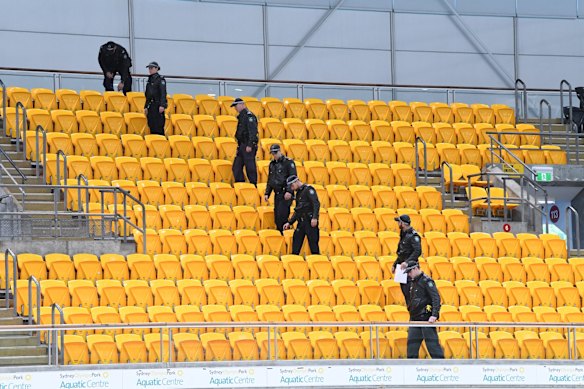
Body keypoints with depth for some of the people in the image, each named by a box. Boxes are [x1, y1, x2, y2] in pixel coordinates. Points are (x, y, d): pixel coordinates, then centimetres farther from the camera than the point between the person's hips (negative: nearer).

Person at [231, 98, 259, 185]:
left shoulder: (249, 115, -11)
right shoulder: (241, 116, 18)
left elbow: (252, 131, -19)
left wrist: (249, 145, -23)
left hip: (248, 146, -10)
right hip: (241, 145, 10)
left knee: (250, 167, -7)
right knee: (236, 167, 8)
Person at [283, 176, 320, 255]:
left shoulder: (308, 189, -5)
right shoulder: (298, 193, 21)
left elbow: (316, 204, -16)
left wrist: (315, 218, -26)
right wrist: (289, 222, 20)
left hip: (310, 222, -9)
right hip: (301, 222, 9)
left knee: (313, 241, -7)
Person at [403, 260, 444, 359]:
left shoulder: (427, 281, -8)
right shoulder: (413, 282, 18)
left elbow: (436, 298, -16)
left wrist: (434, 315, -25)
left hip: (426, 318, -9)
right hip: (415, 319, 9)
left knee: (432, 343, -9)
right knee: (411, 344, 6)